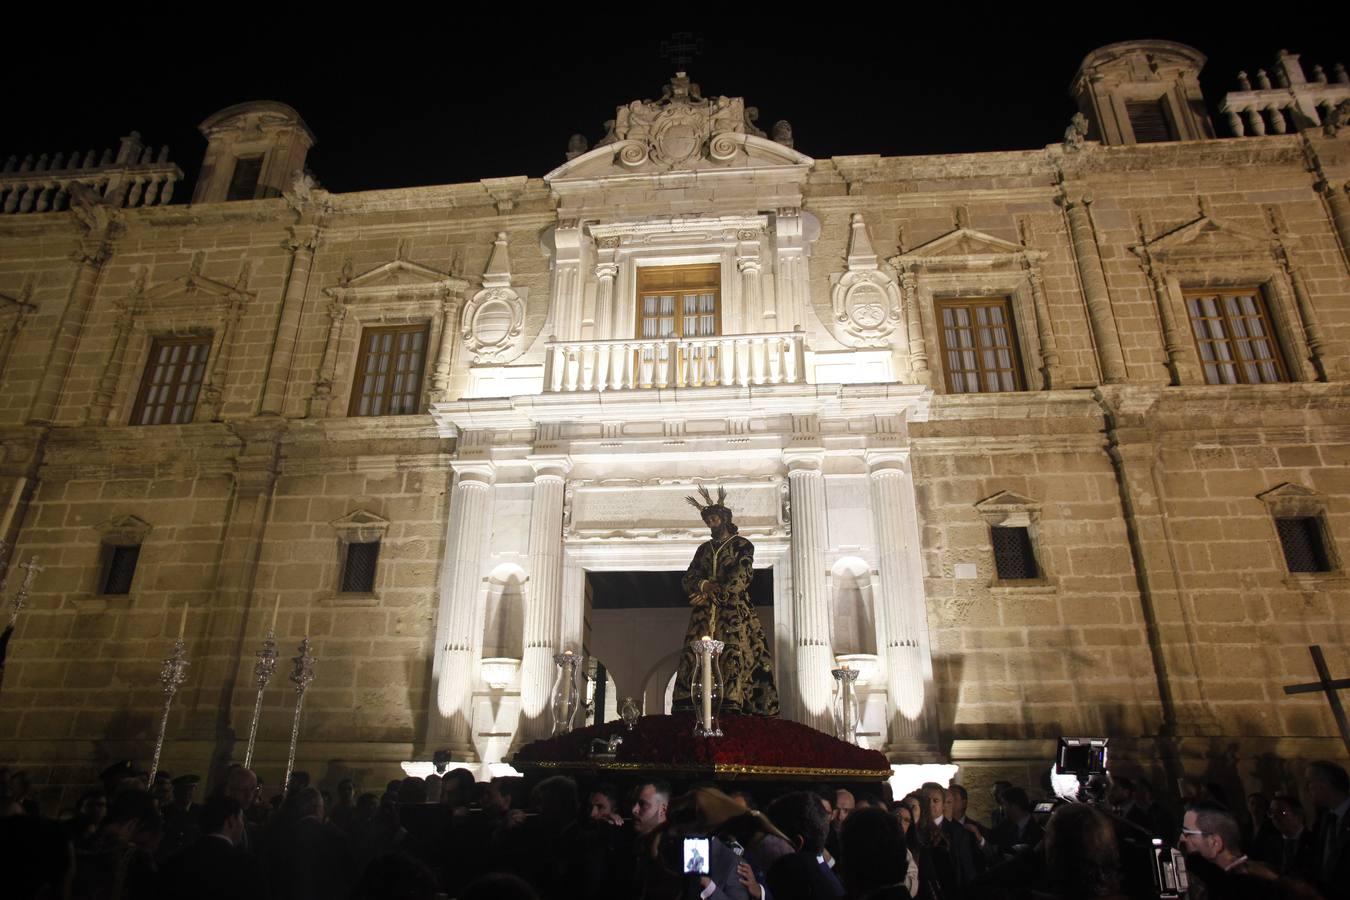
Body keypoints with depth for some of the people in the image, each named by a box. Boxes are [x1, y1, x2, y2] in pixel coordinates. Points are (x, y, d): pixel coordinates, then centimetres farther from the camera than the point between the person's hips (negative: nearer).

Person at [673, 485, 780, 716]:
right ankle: (688, 705, -14)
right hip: (704, 613, 4)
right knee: (694, 653, -9)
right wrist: (704, 585, -11)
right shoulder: (704, 549, 21)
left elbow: (742, 576, -7)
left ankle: (732, 704, -21)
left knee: (733, 652, -16)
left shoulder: (742, 545, 7)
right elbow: (688, 579, 12)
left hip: (734, 610, -4)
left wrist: (712, 594, -13)